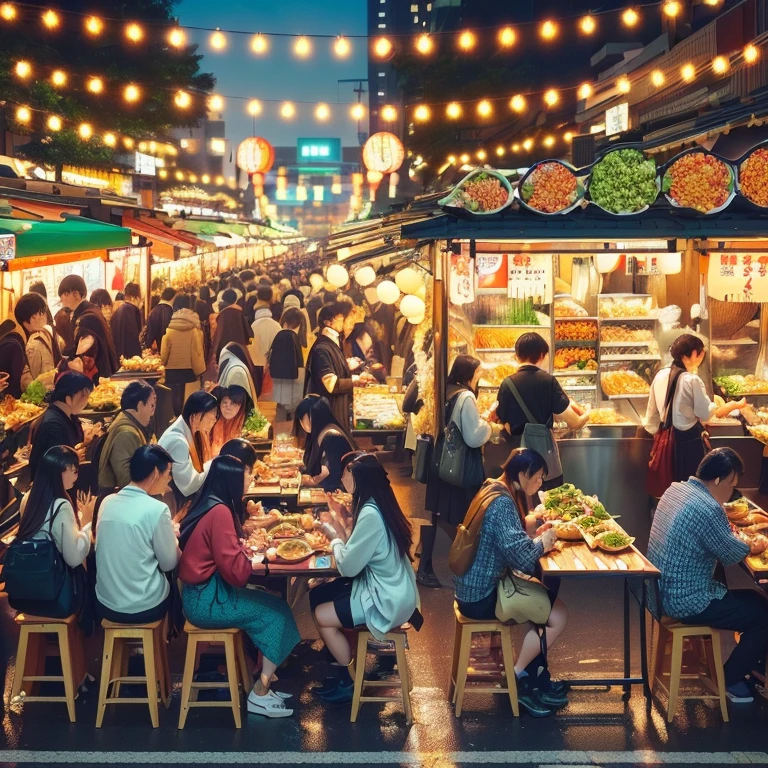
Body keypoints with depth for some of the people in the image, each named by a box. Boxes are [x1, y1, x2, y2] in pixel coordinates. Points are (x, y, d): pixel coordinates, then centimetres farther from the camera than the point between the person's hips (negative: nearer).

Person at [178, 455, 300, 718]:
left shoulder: (213, 505, 7)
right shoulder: (220, 512, -21)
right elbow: (236, 571, -24)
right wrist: (247, 551, -7)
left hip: (205, 593, 9)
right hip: (206, 600, -9)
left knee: (273, 605, 9)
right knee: (277, 614, -1)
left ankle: (264, 677, 10)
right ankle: (260, 694, 5)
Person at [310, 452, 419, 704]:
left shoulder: (371, 514, -27)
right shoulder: (376, 504, 3)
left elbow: (347, 567, -22)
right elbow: (359, 549, 9)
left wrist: (335, 537, -6)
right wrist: (343, 519, 3)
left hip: (387, 599, -10)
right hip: (381, 585, 10)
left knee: (322, 616, -5)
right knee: (317, 596, 10)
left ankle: (350, 681, 10)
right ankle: (342, 653, 24)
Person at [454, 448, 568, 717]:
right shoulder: (502, 503, -22)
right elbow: (522, 558, -30)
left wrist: (532, 525, 1)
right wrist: (542, 542, -11)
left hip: (477, 586, 10)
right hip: (481, 595, -10)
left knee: (549, 596, 13)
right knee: (558, 615, -4)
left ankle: (536, 674, 18)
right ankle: (516, 680, 8)